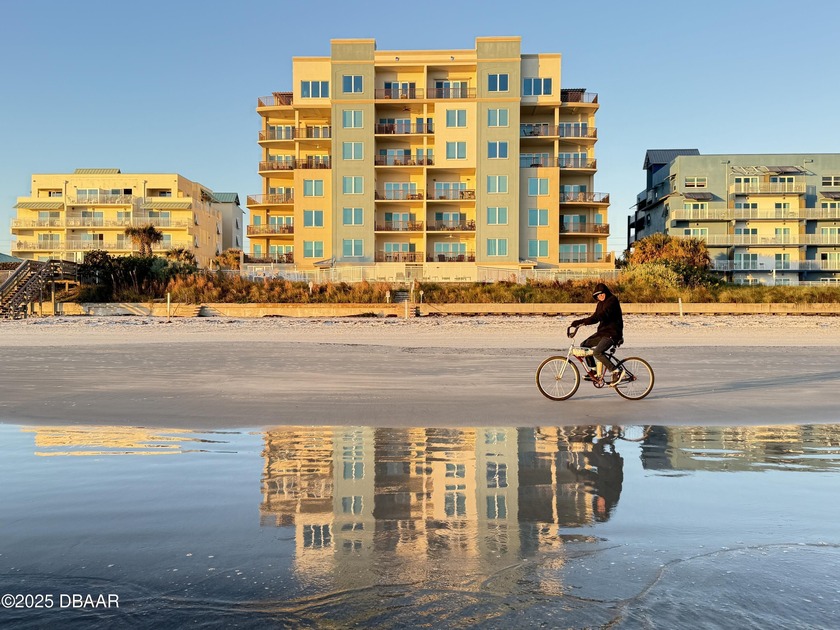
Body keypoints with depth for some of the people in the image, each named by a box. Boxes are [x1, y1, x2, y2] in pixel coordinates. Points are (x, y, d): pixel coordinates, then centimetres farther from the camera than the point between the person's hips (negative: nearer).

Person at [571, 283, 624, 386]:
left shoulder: (612, 300, -12)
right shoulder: (601, 303, 16)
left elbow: (603, 315, -26)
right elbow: (595, 317, 14)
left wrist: (586, 321, -36)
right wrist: (580, 321, 0)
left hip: (613, 333, -9)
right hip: (602, 332, 10)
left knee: (597, 352, -25)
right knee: (584, 345, 6)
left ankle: (616, 372, -16)